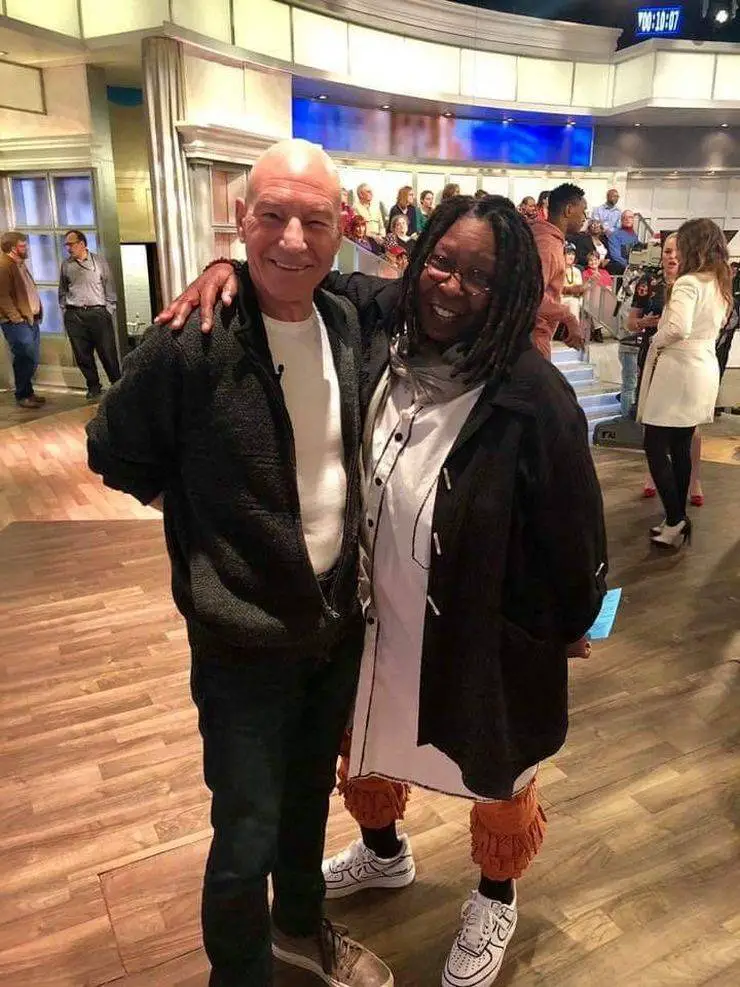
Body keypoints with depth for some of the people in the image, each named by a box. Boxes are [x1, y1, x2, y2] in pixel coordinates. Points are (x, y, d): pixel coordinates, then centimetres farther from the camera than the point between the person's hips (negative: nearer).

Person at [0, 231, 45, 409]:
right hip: (17, 323, -9)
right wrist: (16, 319, -18)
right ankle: (22, 396, 5)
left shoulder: (21, 264, 18)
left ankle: (28, 392, 23)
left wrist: (37, 313, 13)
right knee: (25, 359, -6)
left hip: (31, 319, 9)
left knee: (32, 359, 11)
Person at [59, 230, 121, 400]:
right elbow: (62, 291, 19)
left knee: (108, 352, -4)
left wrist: (109, 310, -1)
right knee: (82, 355, 3)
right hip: (74, 315, 3)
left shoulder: (99, 261, 3)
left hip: (98, 313, -3)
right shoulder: (66, 265, 11)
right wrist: (64, 310, 11)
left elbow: (109, 287, 4)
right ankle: (93, 387, 15)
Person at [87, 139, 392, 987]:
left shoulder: (346, 324, -3)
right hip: (244, 637, -5)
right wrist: (205, 508, -4)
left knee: (310, 798, 25)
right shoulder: (191, 341, -19)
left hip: (340, 618, 6)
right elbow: (115, 453, -7)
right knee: (245, 840, 10)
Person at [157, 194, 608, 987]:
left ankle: (496, 898, 56)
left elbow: (572, 528, -15)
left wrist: (568, 625, -2)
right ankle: (383, 851, 64)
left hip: (483, 633, -5)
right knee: (364, 738, 30)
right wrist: (228, 267, -13)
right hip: (372, 616, 5)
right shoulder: (377, 324, -12)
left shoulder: (530, 396, -26)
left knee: (496, 770, 23)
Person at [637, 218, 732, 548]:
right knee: (680, 447, 14)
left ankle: (676, 520, -3)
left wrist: (656, 342, -11)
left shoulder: (688, 283, -16)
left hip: (678, 370, -9)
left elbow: (678, 328, -31)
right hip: (704, 368, 9)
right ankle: (677, 520, 20)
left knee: (655, 447, -2)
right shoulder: (721, 284, 12)